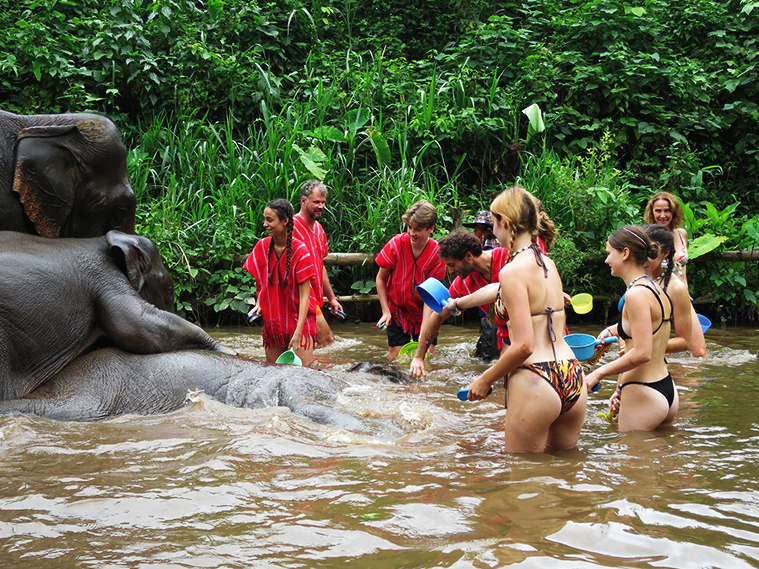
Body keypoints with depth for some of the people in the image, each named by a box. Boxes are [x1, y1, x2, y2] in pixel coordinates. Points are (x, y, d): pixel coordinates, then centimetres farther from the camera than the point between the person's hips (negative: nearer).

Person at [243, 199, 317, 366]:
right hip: (271, 321, 5)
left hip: (298, 320, -5)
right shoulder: (262, 246, 1)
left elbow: (304, 295, -14)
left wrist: (298, 332, -19)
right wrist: (259, 304, -2)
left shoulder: (299, 250, -14)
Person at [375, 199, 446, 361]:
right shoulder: (396, 244, -16)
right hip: (397, 310, 0)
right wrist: (386, 311, -10)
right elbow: (381, 278, -4)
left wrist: (424, 333, -23)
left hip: (424, 313, 0)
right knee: (396, 359, -5)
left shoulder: (437, 254, -16)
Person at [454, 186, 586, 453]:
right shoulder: (548, 263, 11)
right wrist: (460, 301, 46)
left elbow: (524, 346, -18)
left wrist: (486, 380, -5)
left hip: (533, 381, -8)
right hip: (573, 379, 8)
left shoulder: (513, 271, -13)